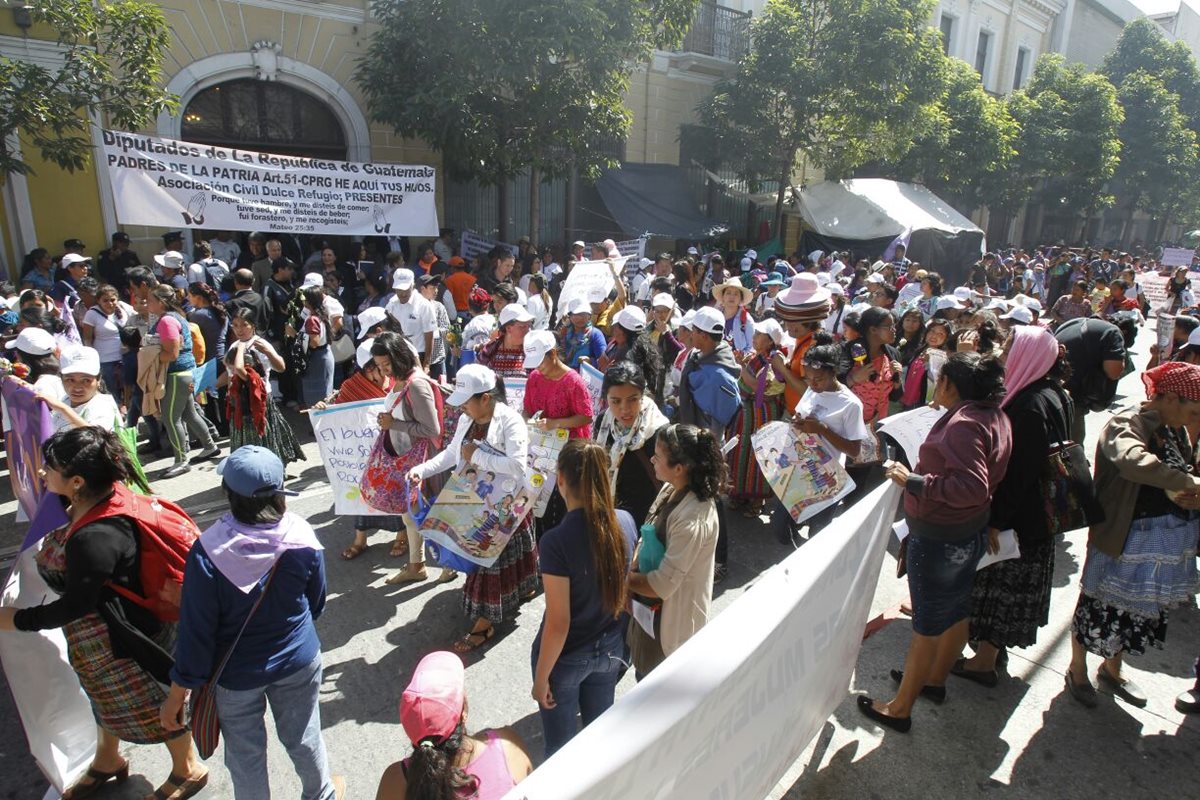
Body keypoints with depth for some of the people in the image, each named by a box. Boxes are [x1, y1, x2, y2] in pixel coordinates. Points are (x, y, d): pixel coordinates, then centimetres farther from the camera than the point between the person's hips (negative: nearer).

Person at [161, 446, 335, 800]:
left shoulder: (207, 553, -28)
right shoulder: (302, 537, -19)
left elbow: (196, 630, -19)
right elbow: (317, 602, -3)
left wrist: (177, 693, -3)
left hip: (236, 674, -2)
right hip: (299, 661, 2)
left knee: (245, 752, 22)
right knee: (303, 737, 25)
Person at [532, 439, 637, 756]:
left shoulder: (557, 541, -30)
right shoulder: (625, 522, -13)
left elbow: (558, 623, -24)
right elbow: (626, 586, 1)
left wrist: (541, 677, -9)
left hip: (567, 658, -5)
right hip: (612, 649, 5)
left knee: (561, 744, 20)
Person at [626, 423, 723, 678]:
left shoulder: (693, 519, -33)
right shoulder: (673, 488, -6)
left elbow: (662, 585, -28)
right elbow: (649, 537, 7)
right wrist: (632, 567, -9)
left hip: (671, 620, -8)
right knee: (644, 674, 27)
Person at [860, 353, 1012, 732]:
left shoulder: (963, 424, -25)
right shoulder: (994, 417, 4)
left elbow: (971, 487, -32)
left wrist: (914, 480, -29)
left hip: (938, 538, -9)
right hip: (971, 532, 9)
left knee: (928, 622, 1)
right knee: (957, 610, 22)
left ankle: (899, 709, 16)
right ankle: (935, 678, 43)